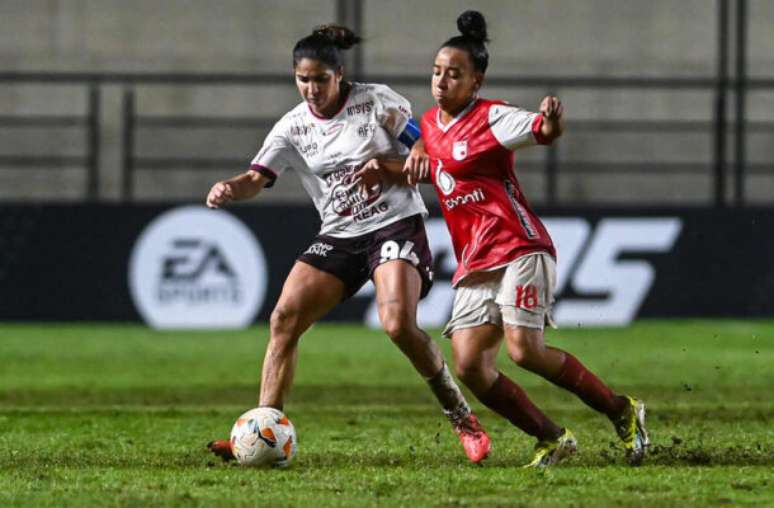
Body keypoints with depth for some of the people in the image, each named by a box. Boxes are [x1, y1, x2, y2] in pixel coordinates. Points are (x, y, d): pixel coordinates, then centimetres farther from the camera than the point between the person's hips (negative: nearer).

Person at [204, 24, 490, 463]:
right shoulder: (293, 128, 3)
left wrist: (386, 166, -19)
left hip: (396, 225, -4)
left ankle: (461, 417, -7)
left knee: (399, 324, -26)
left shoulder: (377, 102, -6)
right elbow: (256, 179, -7)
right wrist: (229, 190, -30)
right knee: (284, 319, -12)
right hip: (339, 238, 4)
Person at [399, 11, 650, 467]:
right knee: (469, 367, -9)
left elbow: (543, 130, -22)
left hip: (518, 249, -7)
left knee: (524, 350, -21)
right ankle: (552, 439, 4)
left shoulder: (491, 118, -6)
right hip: (474, 264, 7)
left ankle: (622, 411, -3)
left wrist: (552, 119, -46)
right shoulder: (429, 123, 16)